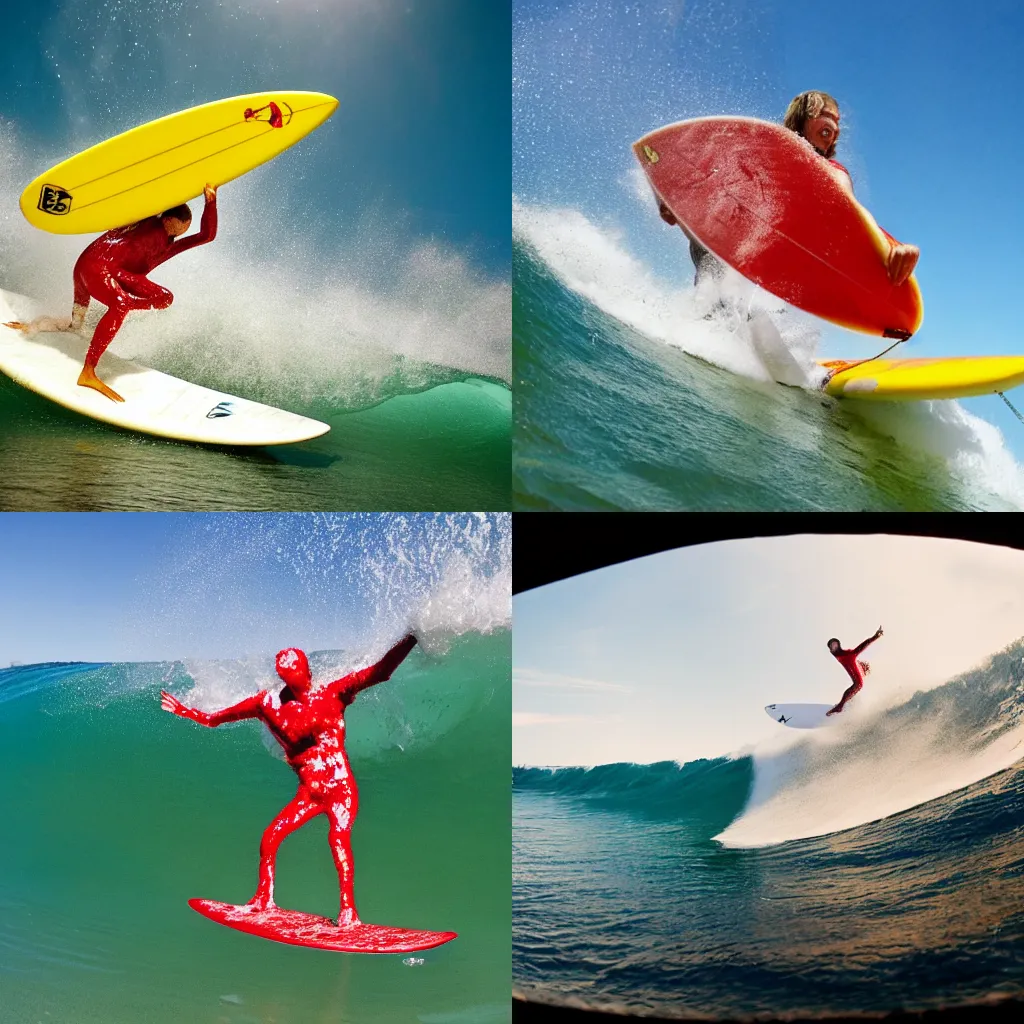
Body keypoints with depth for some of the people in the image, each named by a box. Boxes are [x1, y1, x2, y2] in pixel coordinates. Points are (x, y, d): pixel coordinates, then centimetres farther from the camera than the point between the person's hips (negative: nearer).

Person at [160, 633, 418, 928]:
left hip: (341, 788, -4)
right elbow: (215, 718, 14)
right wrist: (183, 710, 11)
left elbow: (380, 671, -15)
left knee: (338, 836, -25)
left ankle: (348, 911, -24)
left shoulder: (332, 693, -6)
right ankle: (264, 899, 23)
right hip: (308, 793, 4)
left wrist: (410, 640, -26)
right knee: (270, 837, 0)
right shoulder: (270, 703, 2)